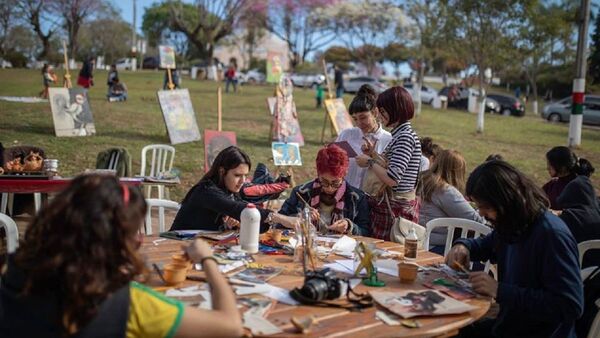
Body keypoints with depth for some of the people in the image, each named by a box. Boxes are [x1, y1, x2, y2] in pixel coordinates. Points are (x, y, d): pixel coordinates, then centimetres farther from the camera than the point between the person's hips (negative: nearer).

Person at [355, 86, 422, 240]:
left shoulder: (405, 137, -17)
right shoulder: (399, 134, 14)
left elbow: (392, 179, -24)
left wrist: (370, 163, -12)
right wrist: (374, 153, 11)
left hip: (396, 208, -9)